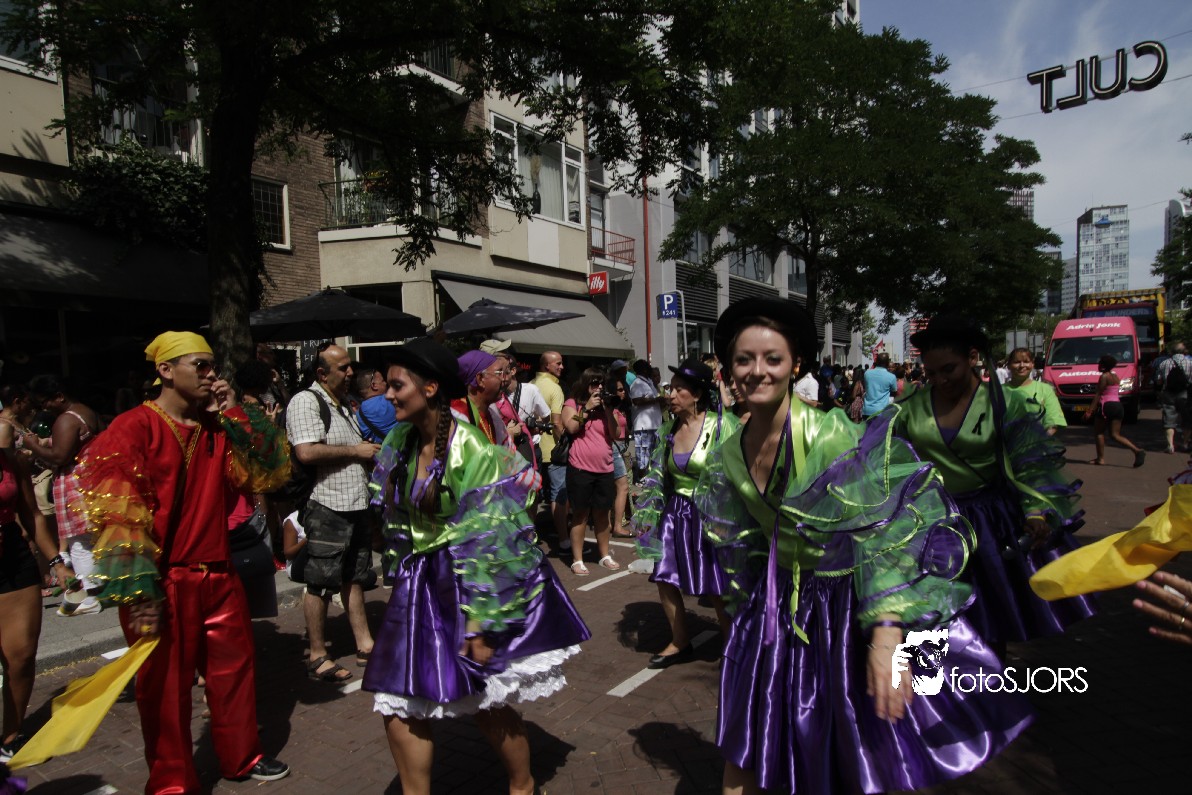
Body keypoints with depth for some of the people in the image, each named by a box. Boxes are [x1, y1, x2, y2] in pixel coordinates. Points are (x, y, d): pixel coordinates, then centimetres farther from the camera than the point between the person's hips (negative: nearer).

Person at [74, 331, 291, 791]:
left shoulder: (219, 428, 7)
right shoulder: (131, 430, -11)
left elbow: (267, 474, 0)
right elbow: (116, 515, -16)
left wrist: (232, 416, -8)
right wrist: (139, 593, -21)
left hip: (218, 577, 6)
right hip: (161, 585, -5)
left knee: (235, 670, 16)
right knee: (165, 687, 9)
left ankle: (242, 757, 36)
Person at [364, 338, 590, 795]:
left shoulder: (471, 450, -20)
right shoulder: (400, 443, 2)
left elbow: (487, 543, -20)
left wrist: (482, 621, -19)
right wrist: (406, 578, 16)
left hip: (469, 584, -6)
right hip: (422, 586, 7)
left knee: (487, 704, 9)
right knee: (397, 703, 5)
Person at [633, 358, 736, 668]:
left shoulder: (721, 426, -14)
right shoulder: (669, 428, 3)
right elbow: (658, 476, 9)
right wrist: (648, 515, 6)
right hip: (675, 512, 6)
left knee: (718, 589, 3)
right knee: (665, 579, 8)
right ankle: (680, 643, 30)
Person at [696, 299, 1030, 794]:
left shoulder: (833, 438, -23)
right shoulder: (729, 458, -5)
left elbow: (889, 533, -27)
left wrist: (886, 635, -36)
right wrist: (751, 615, 19)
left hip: (849, 612, -4)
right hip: (778, 608, 5)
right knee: (745, 751, 13)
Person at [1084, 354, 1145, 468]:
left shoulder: (1104, 376, -8)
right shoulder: (1115, 376, 17)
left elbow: (1098, 395, -13)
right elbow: (1112, 393, 16)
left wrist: (1090, 411, -15)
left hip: (1107, 406, -8)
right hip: (1118, 405, 8)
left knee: (1098, 432, 4)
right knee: (1115, 434, 7)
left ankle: (1101, 459, 2)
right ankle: (1137, 450, -10)